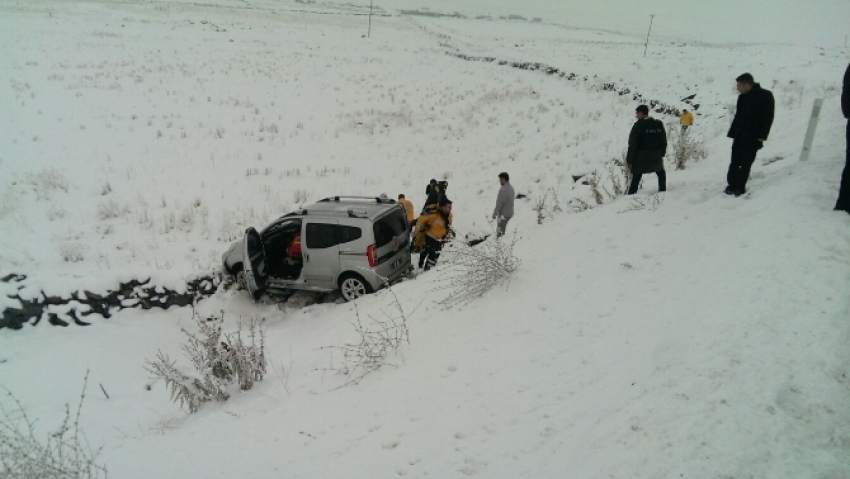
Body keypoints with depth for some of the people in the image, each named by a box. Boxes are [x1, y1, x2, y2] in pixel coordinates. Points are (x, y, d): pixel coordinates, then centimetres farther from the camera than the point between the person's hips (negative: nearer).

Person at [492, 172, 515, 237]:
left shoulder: (503, 189, -21)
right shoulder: (511, 188, 8)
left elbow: (499, 203, -21)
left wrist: (494, 213, -12)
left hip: (503, 214, -9)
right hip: (510, 213, 9)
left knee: (499, 232, -2)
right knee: (502, 231, 18)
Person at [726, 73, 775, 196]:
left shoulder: (765, 96, -8)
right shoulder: (742, 97, 9)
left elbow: (768, 118, -10)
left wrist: (762, 136, -15)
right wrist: (733, 132, 7)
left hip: (753, 138, -5)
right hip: (739, 135, 5)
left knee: (746, 163, -2)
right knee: (735, 162, 4)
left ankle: (740, 187, 3)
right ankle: (732, 185, 11)